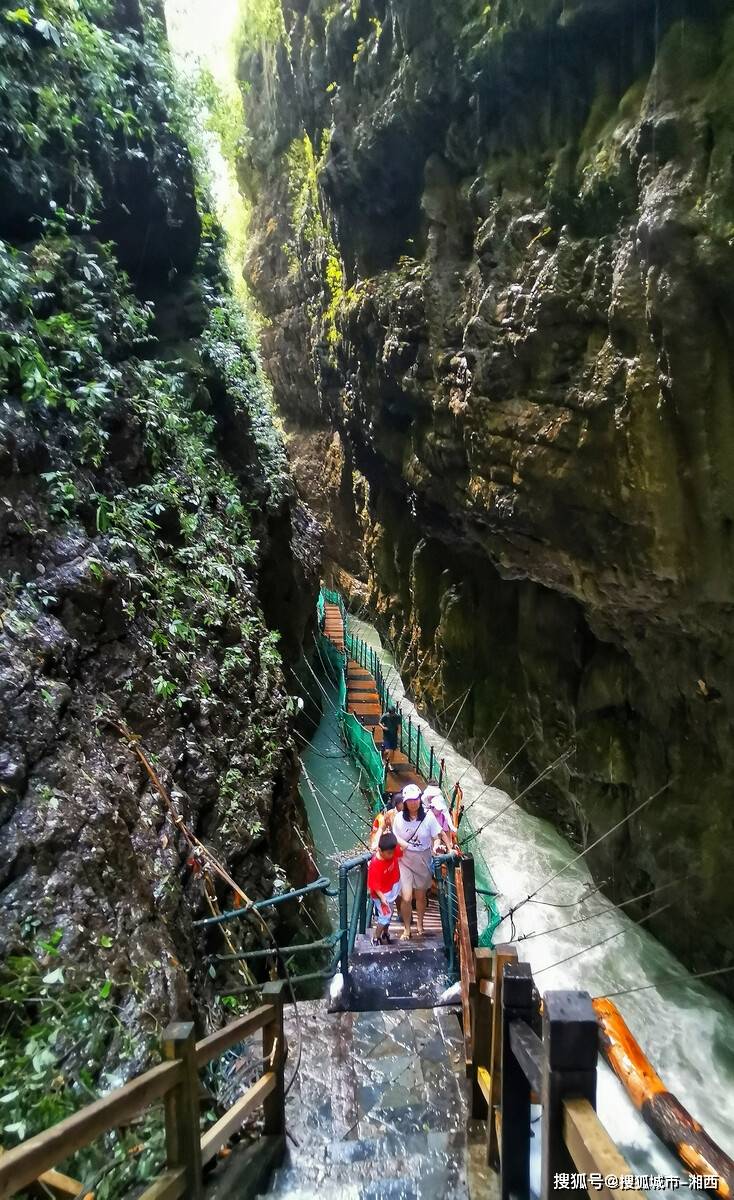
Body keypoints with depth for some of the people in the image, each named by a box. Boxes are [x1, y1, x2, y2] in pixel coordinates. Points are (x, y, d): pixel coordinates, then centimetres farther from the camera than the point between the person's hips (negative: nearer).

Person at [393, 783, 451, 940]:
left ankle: (420, 924, 42)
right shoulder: (399, 818, -10)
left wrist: (449, 848, -16)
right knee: (406, 898, -6)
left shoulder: (428, 816, -13)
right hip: (405, 862, 0)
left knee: (420, 896, 16)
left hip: (423, 862, 0)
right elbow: (394, 837, 2)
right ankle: (407, 929, 18)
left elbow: (440, 834, -7)